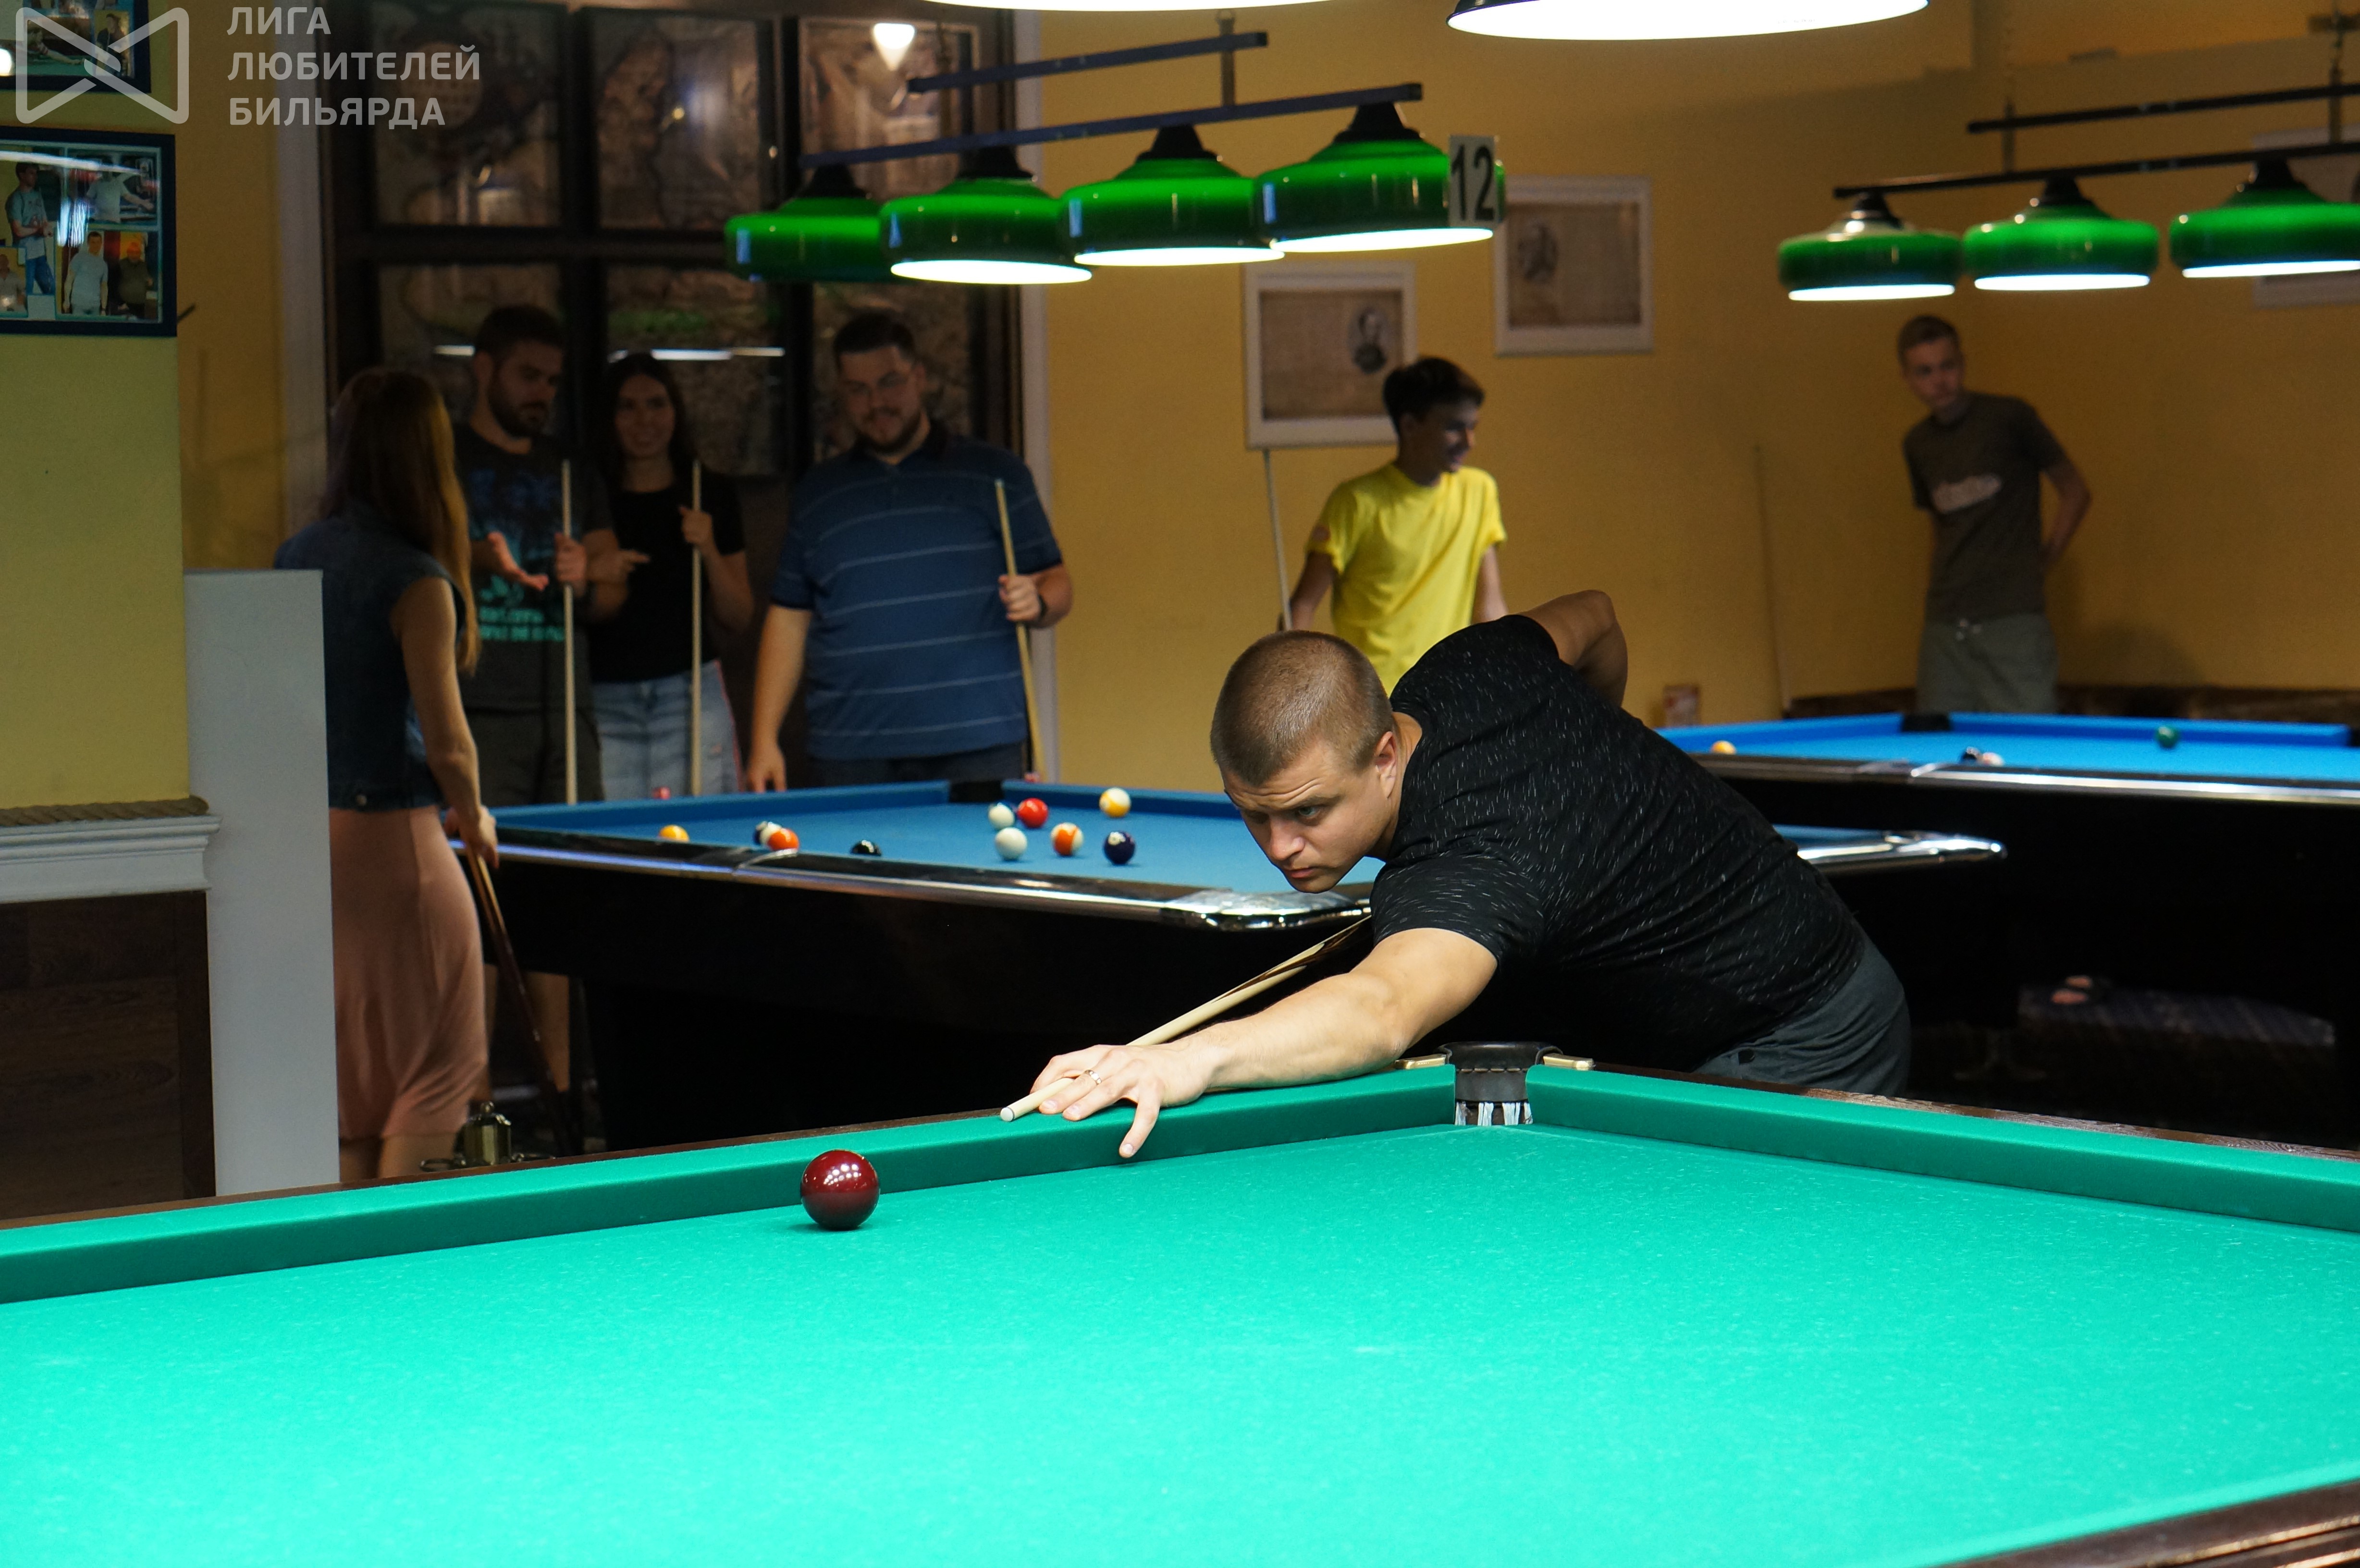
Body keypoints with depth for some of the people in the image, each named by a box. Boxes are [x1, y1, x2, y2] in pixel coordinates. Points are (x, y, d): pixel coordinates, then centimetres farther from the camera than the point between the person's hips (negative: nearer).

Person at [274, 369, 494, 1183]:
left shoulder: (296, 558, 7)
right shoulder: (417, 581, -14)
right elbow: (446, 743, -14)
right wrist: (475, 820, 3)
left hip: (297, 835, 7)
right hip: (389, 837, -7)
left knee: (342, 1076, 14)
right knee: (438, 1063, 3)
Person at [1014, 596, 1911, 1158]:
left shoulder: (1474, 865, -40)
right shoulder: (1464, 670, -11)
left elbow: (1385, 1010, -64)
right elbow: (1594, 621, 12)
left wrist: (1195, 1058, -80)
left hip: (1789, 1063, -10)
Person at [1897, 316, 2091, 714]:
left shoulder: (2009, 418, -3)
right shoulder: (1916, 445, 13)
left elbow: (2075, 491, 4)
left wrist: (2044, 560, -1)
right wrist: (1942, 584, 12)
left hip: (2012, 618, -5)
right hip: (1944, 622, 5)